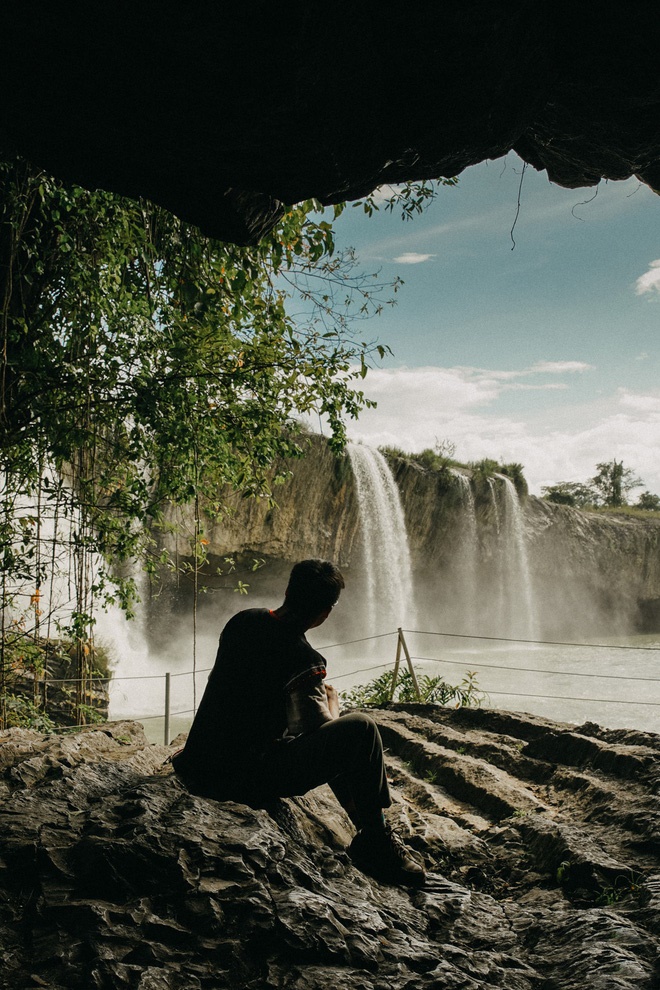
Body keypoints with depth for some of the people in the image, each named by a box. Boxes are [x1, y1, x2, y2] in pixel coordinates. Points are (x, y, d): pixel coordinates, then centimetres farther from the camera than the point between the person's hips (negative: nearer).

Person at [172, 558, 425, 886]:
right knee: (361, 729, -13)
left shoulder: (242, 621, 3)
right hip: (243, 781, -9)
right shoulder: (302, 660, -21)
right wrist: (331, 700, 11)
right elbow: (321, 727, -11)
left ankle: (365, 824, 34)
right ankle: (375, 841, 4)